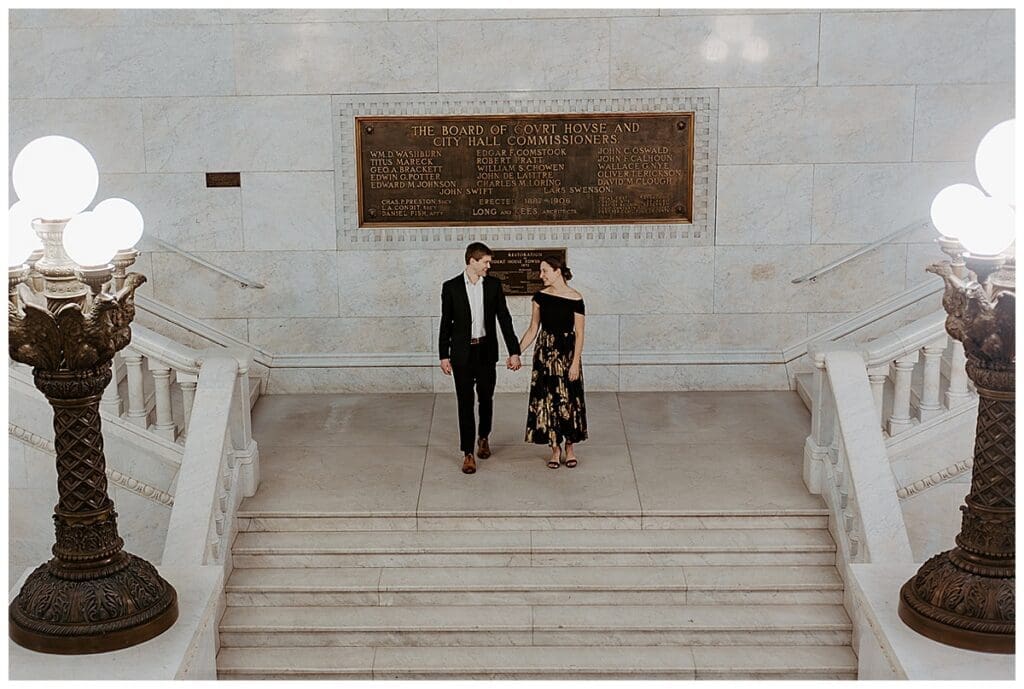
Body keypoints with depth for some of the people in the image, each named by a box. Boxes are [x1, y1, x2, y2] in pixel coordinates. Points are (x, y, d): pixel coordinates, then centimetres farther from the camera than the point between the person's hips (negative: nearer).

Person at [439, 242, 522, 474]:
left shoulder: (494, 285, 1)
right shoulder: (451, 287, -4)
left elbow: (504, 318, 1)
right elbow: (445, 323, 0)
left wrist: (514, 351, -4)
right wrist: (444, 355, -2)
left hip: (486, 351, 2)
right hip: (462, 353, -2)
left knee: (486, 398, 13)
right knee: (465, 403, -1)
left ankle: (483, 438, 37)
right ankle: (468, 453, 4)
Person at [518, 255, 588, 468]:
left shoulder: (575, 299, -10)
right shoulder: (540, 296, 1)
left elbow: (579, 334, -8)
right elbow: (533, 329, 7)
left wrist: (576, 362, -13)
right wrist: (517, 352, 3)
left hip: (567, 352, -3)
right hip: (544, 352, 3)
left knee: (569, 399, 3)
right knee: (547, 400, 5)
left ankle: (570, 448, 18)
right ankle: (555, 449, 15)